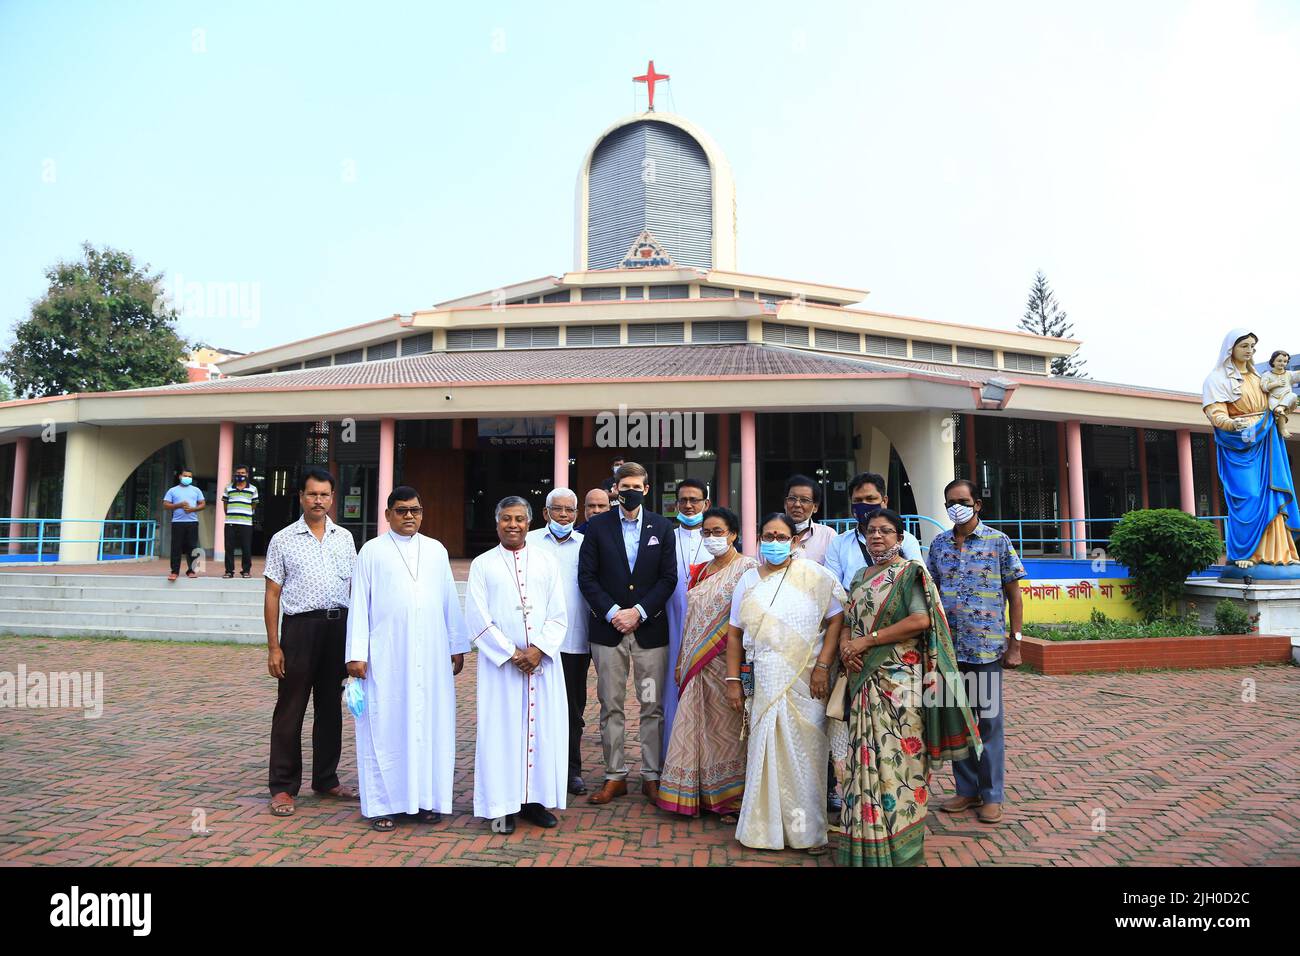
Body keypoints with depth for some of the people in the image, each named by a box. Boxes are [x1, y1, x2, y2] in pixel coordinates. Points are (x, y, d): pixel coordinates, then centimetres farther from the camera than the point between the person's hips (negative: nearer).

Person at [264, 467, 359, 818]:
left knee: (331, 706, 12)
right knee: (290, 709, 2)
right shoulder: (283, 540, 1)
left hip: (339, 627, 4)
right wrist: (273, 647, -5)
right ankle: (283, 787, 14)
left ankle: (326, 779, 25)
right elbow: (272, 595, 0)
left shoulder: (344, 538, 10)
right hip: (301, 626, -3)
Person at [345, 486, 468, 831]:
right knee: (385, 725, 2)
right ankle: (383, 803, 11)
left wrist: (457, 646, 8)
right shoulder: (372, 551, 3)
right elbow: (360, 603, 0)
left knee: (429, 724, 5)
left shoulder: (436, 551, 11)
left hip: (431, 656, 3)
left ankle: (424, 798, 15)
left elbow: (450, 602, 11)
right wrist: (357, 654, -6)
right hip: (386, 656, -2)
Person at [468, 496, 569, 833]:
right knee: (501, 729, 1)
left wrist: (538, 649, -10)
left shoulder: (547, 563, 8)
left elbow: (558, 616, 4)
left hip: (543, 661, 2)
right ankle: (503, 805, 11)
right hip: (499, 662, -2)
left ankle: (534, 799, 16)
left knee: (542, 728, 4)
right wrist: (511, 653, -9)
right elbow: (477, 619, -3)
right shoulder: (482, 565, 4)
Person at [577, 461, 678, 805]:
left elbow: (668, 577, 1)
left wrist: (639, 612, -9)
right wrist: (612, 613, -11)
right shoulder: (598, 526, 4)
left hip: (649, 628, 0)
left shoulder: (662, 527, 6)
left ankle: (652, 776, 16)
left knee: (652, 707, 4)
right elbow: (586, 576, 0)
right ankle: (615, 776, 17)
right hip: (608, 628, 0)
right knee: (611, 707, 6)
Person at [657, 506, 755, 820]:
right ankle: (697, 794, 21)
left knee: (726, 727, 1)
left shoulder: (747, 567, -7)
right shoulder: (701, 571, 14)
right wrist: (681, 661, 14)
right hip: (696, 663, 6)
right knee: (695, 726, 9)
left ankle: (731, 798, 16)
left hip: (726, 662, -6)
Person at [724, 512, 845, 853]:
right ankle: (765, 827, 18)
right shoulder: (747, 581, 10)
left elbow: (836, 620, -5)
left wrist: (823, 666, -13)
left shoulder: (814, 576, -1)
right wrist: (733, 680, 5)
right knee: (765, 751, 5)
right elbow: (735, 633, 10)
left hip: (805, 682, -2)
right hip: (763, 682, 3)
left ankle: (809, 830, 15)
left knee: (805, 751, 1)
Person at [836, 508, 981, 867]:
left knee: (897, 755, -3)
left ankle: (898, 842, 9)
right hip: (864, 680, 6)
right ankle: (867, 840, 20)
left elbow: (921, 620, -17)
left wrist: (866, 641, -16)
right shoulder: (860, 576, 16)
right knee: (867, 756, 10)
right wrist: (845, 646, -6)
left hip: (899, 681, -6)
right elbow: (847, 620, 18)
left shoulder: (910, 571, -4)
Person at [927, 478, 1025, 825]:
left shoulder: (998, 542, -1)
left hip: (987, 647, -3)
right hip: (949, 647, 4)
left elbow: (1014, 594, 0)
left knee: (989, 722, 6)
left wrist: (1015, 643, -4)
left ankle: (992, 795, 19)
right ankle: (967, 789, 25)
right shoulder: (939, 544, 8)